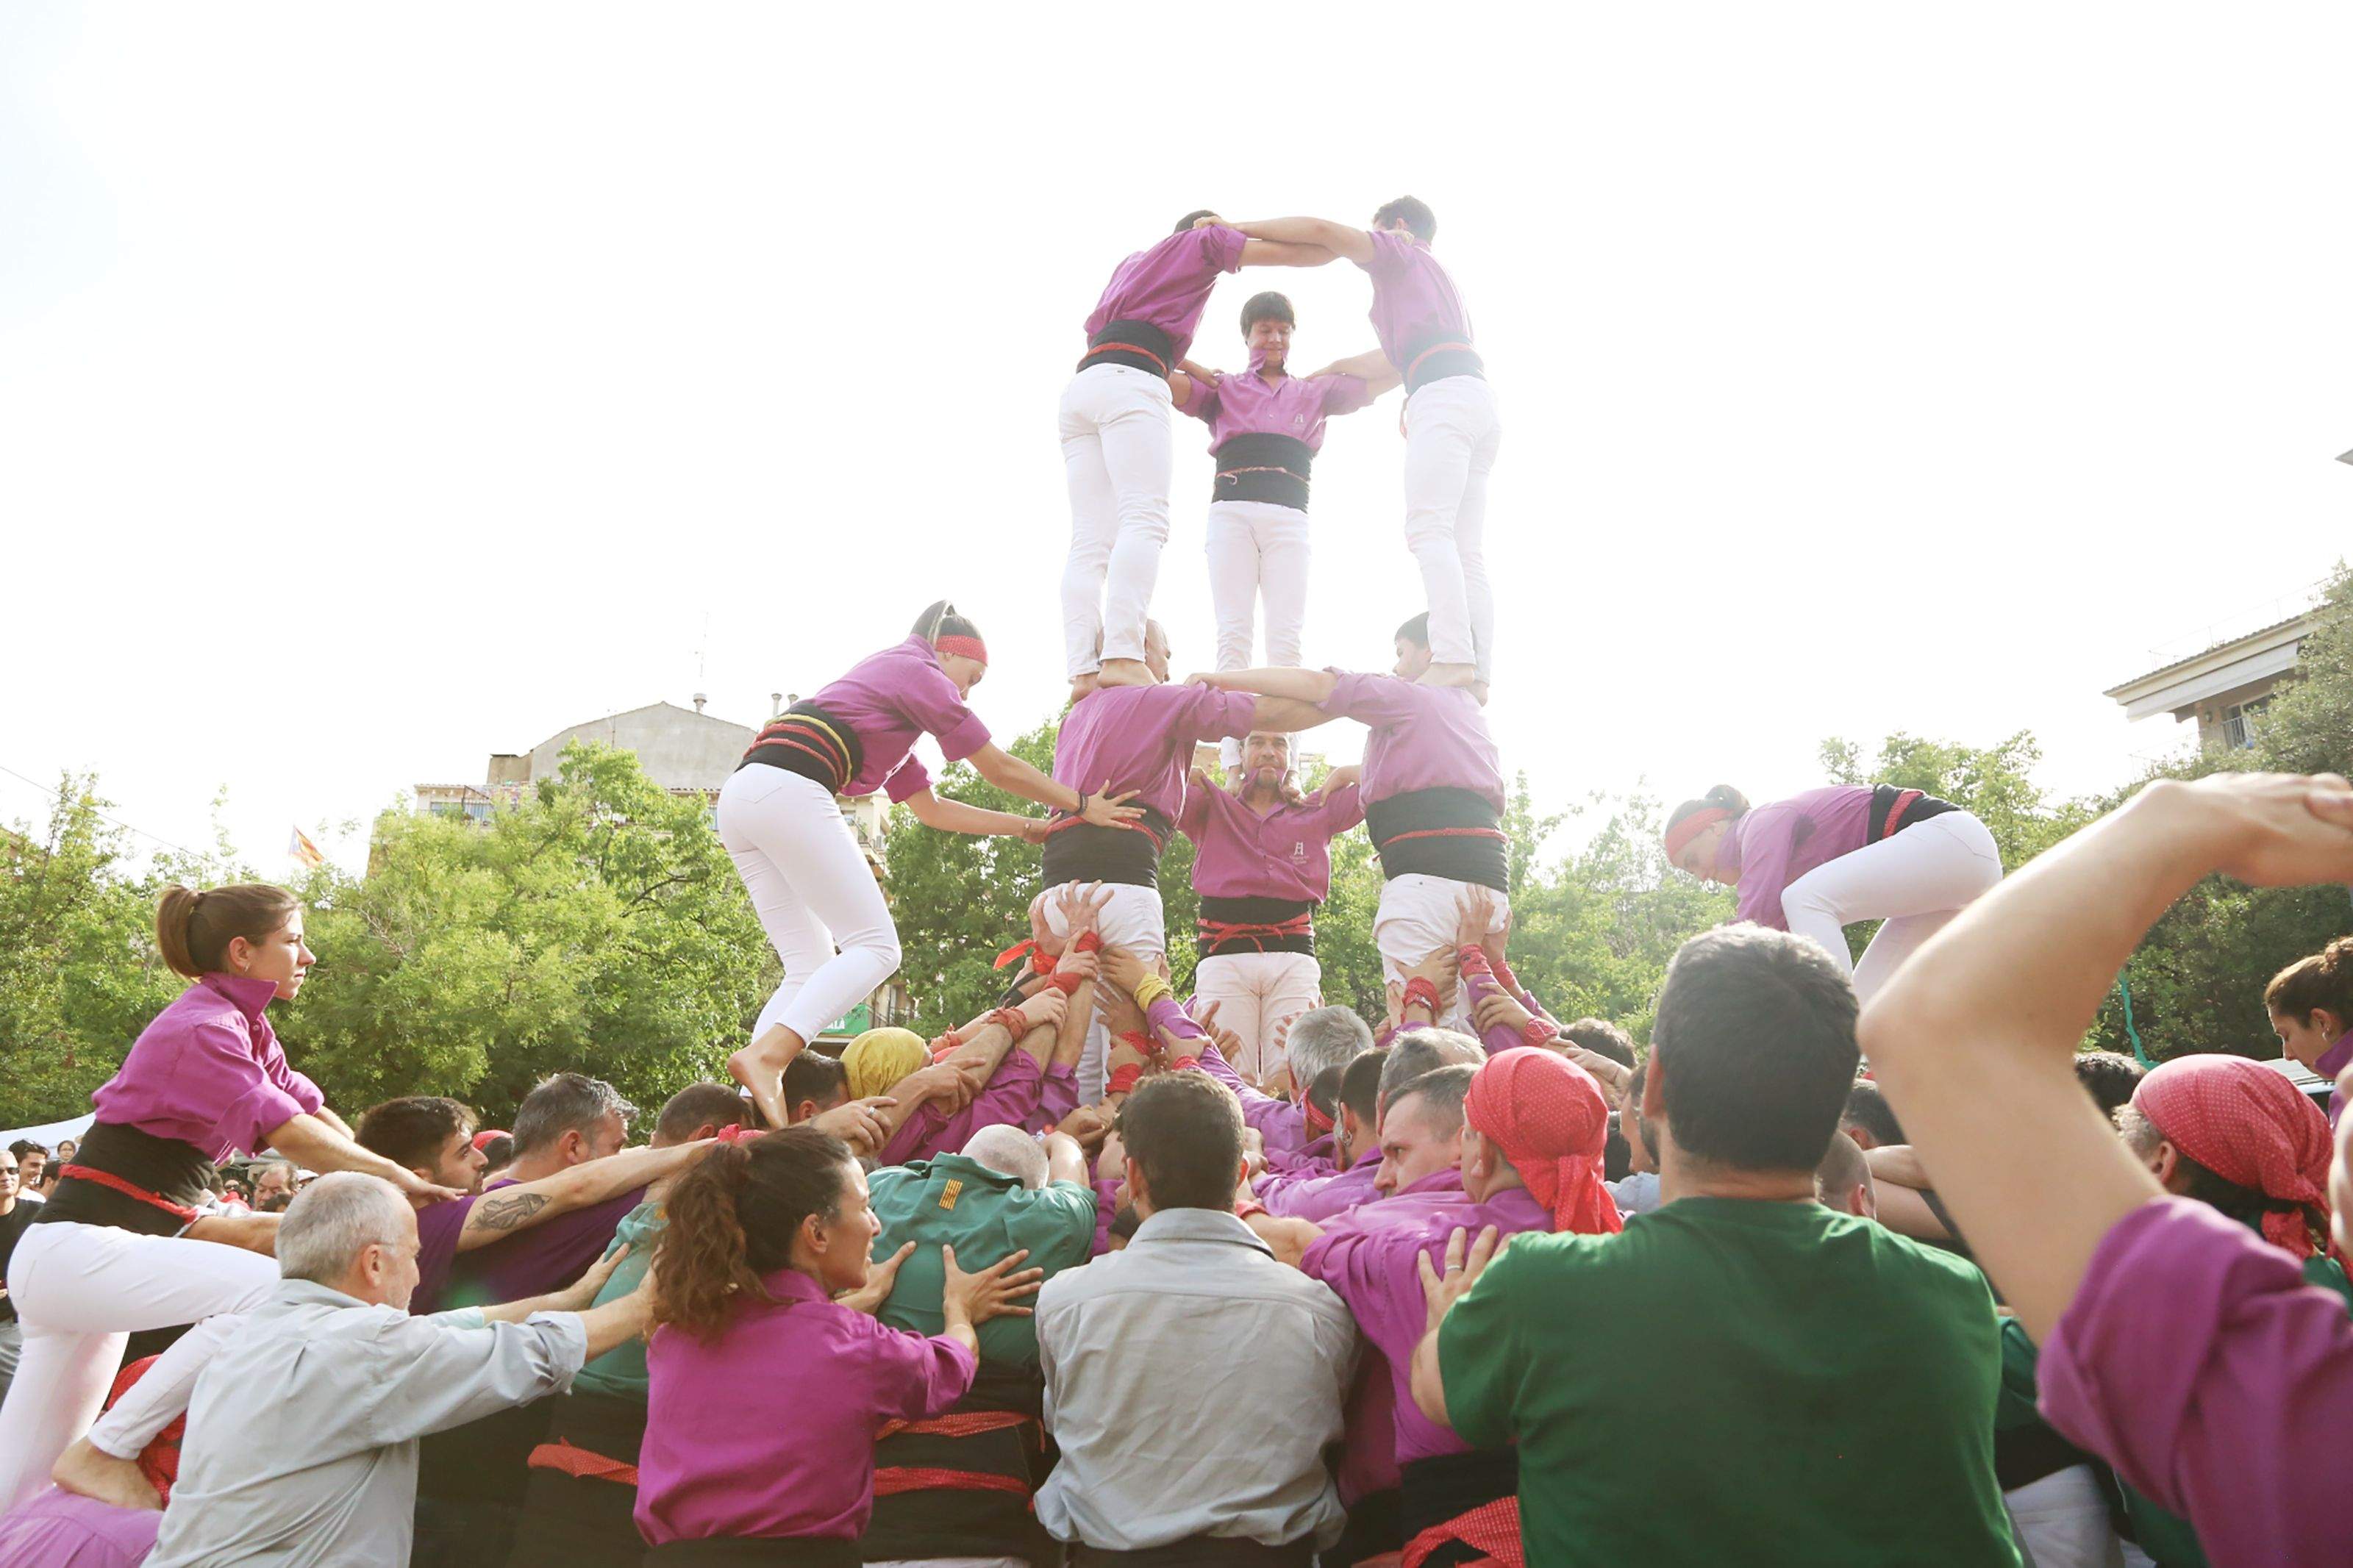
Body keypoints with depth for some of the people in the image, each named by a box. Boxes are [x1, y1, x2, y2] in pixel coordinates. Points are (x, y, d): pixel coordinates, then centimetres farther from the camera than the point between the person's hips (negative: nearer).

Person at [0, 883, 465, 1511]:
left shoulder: (242, 1027, 12)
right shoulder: (203, 1029, -17)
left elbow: (313, 1108, 8)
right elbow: (288, 1133, -23)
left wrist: (401, 1181, -2)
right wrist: (396, 1178, -16)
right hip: (78, 1250, -10)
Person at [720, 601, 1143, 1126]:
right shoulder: (918, 671, 8)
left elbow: (930, 809, 33)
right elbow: (999, 768, 8)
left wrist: (1028, 827, 31)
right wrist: (1082, 804, 16)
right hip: (787, 790, -9)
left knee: (811, 968, 8)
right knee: (875, 946, -10)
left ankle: (747, 1105, -6)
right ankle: (768, 1054, -30)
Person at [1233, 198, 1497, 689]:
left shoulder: (1398, 252, 15)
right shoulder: (1438, 279, 39)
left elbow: (1322, 230, 0)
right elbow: (1391, 361, 42)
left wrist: (1240, 229, 8)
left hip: (1444, 392, -8)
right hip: (1480, 398, 9)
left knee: (1428, 529, -19)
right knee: (1467, 552, -1)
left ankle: (1452, 659, -34)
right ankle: (1479, 674, -11)